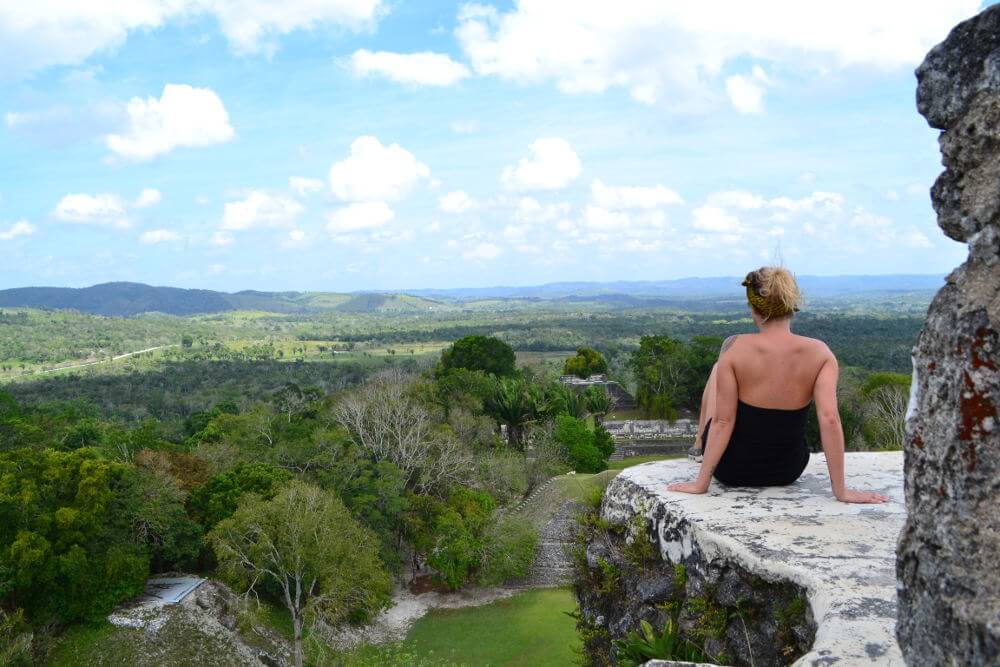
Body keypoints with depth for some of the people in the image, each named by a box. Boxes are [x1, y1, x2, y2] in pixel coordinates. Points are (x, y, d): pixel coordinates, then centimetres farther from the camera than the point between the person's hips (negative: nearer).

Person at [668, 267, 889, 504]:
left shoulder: (735, 349, -20)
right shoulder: (819, 353, -14)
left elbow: (723, 421, -20)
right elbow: (829, 420, -21)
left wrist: (701, 483, -14)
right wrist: (841, 491, -16)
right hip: (786, 472, 2)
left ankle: (699, 447, 49)